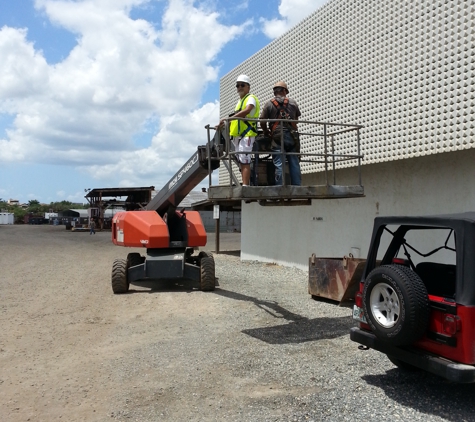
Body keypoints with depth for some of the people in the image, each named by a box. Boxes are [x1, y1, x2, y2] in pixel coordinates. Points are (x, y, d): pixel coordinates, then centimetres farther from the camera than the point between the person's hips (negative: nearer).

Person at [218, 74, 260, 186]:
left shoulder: (251, 98, -3)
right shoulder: (239, 101, 25)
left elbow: (247, 111, -24)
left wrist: (228, 119, -30)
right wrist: (224, 124, 13)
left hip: (247, 134, -9)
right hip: (237, 135, 9)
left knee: (244, 161, -16)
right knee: (242, 162, 8)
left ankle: (245, 186, -21)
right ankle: (246, 184, 12)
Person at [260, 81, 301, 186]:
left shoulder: (269, 103, 4)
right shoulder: (293, 103, 13)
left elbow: (262, 121, 1)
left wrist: (266, 132, 18)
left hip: (277, 137, -2)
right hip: (292, 137, 2)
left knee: (279, 164, -4)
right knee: (294, 164, 5)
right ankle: (297, 187, 5)